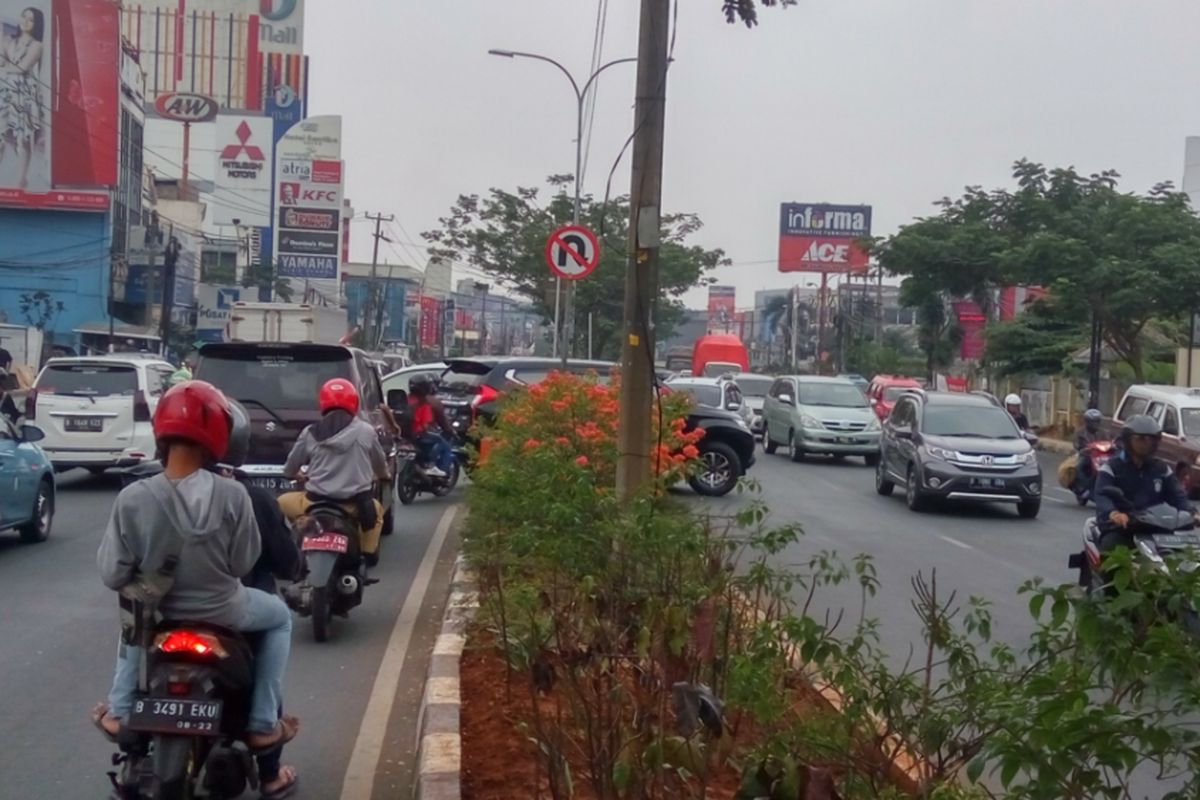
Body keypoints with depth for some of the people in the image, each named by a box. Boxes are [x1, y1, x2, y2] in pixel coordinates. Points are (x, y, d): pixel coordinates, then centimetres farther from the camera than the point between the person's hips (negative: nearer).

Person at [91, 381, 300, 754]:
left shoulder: (132, 498, -19)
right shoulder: (231, 494, -22)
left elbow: (113, 575, -13)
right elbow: (242, 563, -12)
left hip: (155, 612, 2)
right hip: (221, 613, -2)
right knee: (280, 616, 28)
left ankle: (119, 711, 36)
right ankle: (263, 724, 21)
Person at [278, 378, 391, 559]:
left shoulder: (310, 433, 0)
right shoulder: (366, 431, 0)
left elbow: (289, 469, 12)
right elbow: (380, 465, 16)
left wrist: (300, 476, 37)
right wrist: (384, 475, 41)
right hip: (355, 503, 1)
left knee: (283, 503, 26)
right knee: (375, 509, 34)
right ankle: (367, 552, 24)